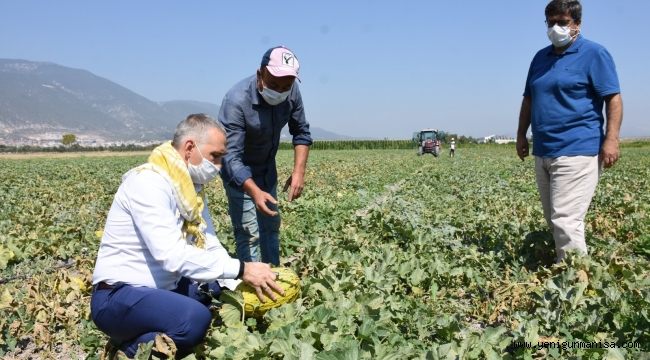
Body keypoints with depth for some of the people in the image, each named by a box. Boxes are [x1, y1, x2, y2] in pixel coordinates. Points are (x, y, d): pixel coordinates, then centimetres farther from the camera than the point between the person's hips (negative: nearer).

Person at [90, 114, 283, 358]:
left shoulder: (192, 187, 6)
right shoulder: (148, 183, -21)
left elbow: (211, 247, 6)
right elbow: (171, 255, -31)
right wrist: (241, 269, -29)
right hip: (119, 296, -9)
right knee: (195, 318, -33)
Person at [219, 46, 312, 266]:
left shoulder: (291, 91, -17)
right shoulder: (236, 101, -33)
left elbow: (301, 132, -4)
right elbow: (232, 157, -36)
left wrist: (299, 172, -15)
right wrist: (255, 192, -49)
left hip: (267, 167, 6)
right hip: (239, 171, -6)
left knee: (271, 226, 14)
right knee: (249, 233, -10)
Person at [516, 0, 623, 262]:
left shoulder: (594, 53, -2)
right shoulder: (540, 57, 17)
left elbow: (613, 98, -7)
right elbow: (528, 99, 23)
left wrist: (611, 139, -17)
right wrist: (521, 135, 16)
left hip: (576, 151, -7)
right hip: (543, 152, 7)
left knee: (566, 221, -14)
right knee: (553, 221, 12)